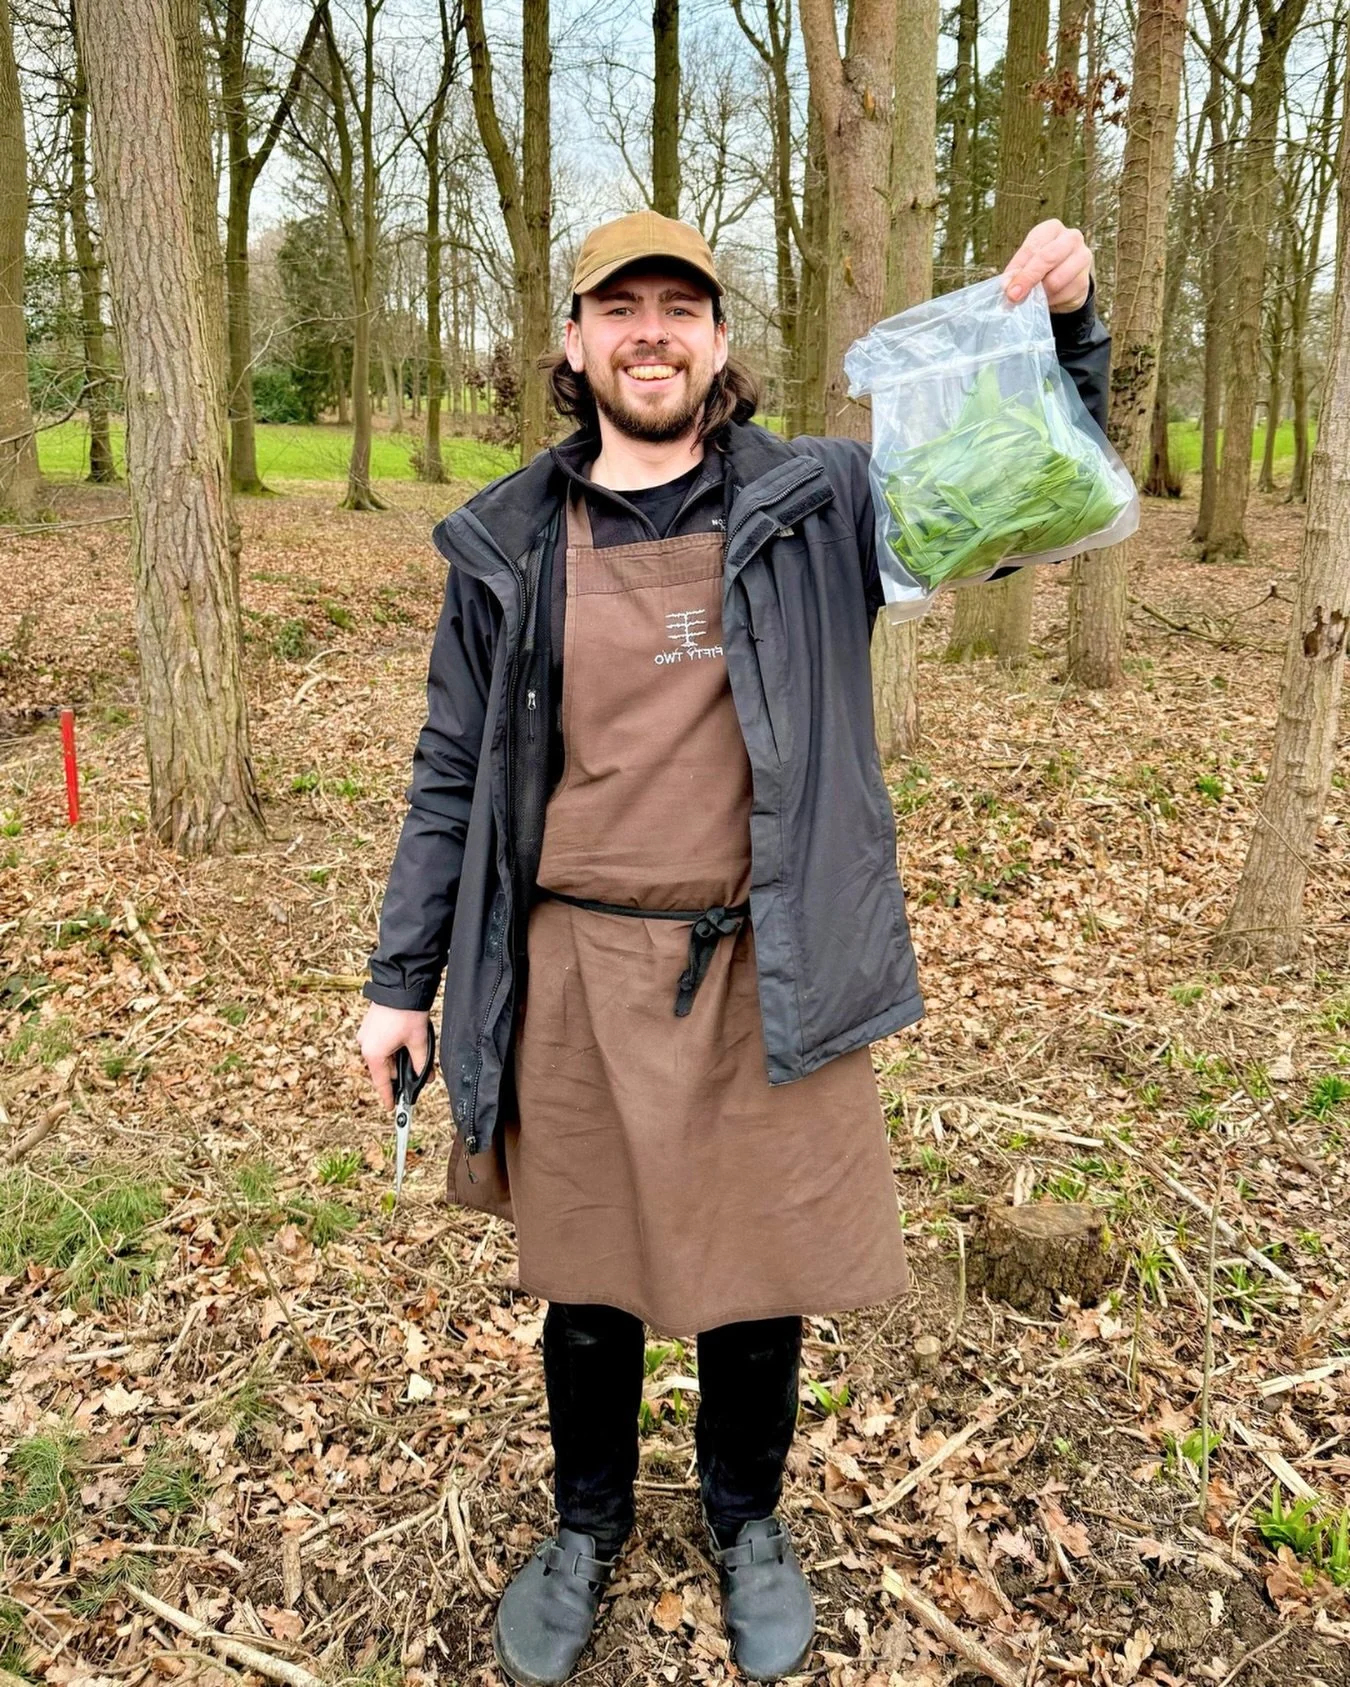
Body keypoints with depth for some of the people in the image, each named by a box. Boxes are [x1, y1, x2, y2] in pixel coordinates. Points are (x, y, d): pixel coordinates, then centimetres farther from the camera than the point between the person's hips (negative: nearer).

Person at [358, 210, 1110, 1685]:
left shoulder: (813, 506, -1)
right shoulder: (507, 546, 3)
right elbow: (452, 777, 7)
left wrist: (1063, 327, -19)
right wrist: (402, 980, 7)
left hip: (763, 968, 0)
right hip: (575, 970, 1)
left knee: (757, 1270, 15)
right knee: (586, 1277, 16)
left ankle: (746, 1521, 43)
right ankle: (587, 1522, 44)